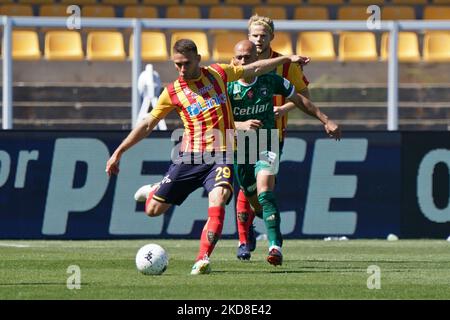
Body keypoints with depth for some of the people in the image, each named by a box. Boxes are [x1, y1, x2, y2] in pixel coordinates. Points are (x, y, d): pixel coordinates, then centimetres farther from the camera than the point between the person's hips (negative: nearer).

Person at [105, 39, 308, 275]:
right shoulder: (172, 93, 3)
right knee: (153, 210, 1)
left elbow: (254, 69, 21)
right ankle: (155, 191, 38)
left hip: (221, 155, -1)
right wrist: (118, 153, 7)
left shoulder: (218, 73, 7)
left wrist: (287, 58, 24)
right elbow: (147, 125, 9)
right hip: (190, 156, 1)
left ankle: (203, 259, -27)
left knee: (217, 202, -28)